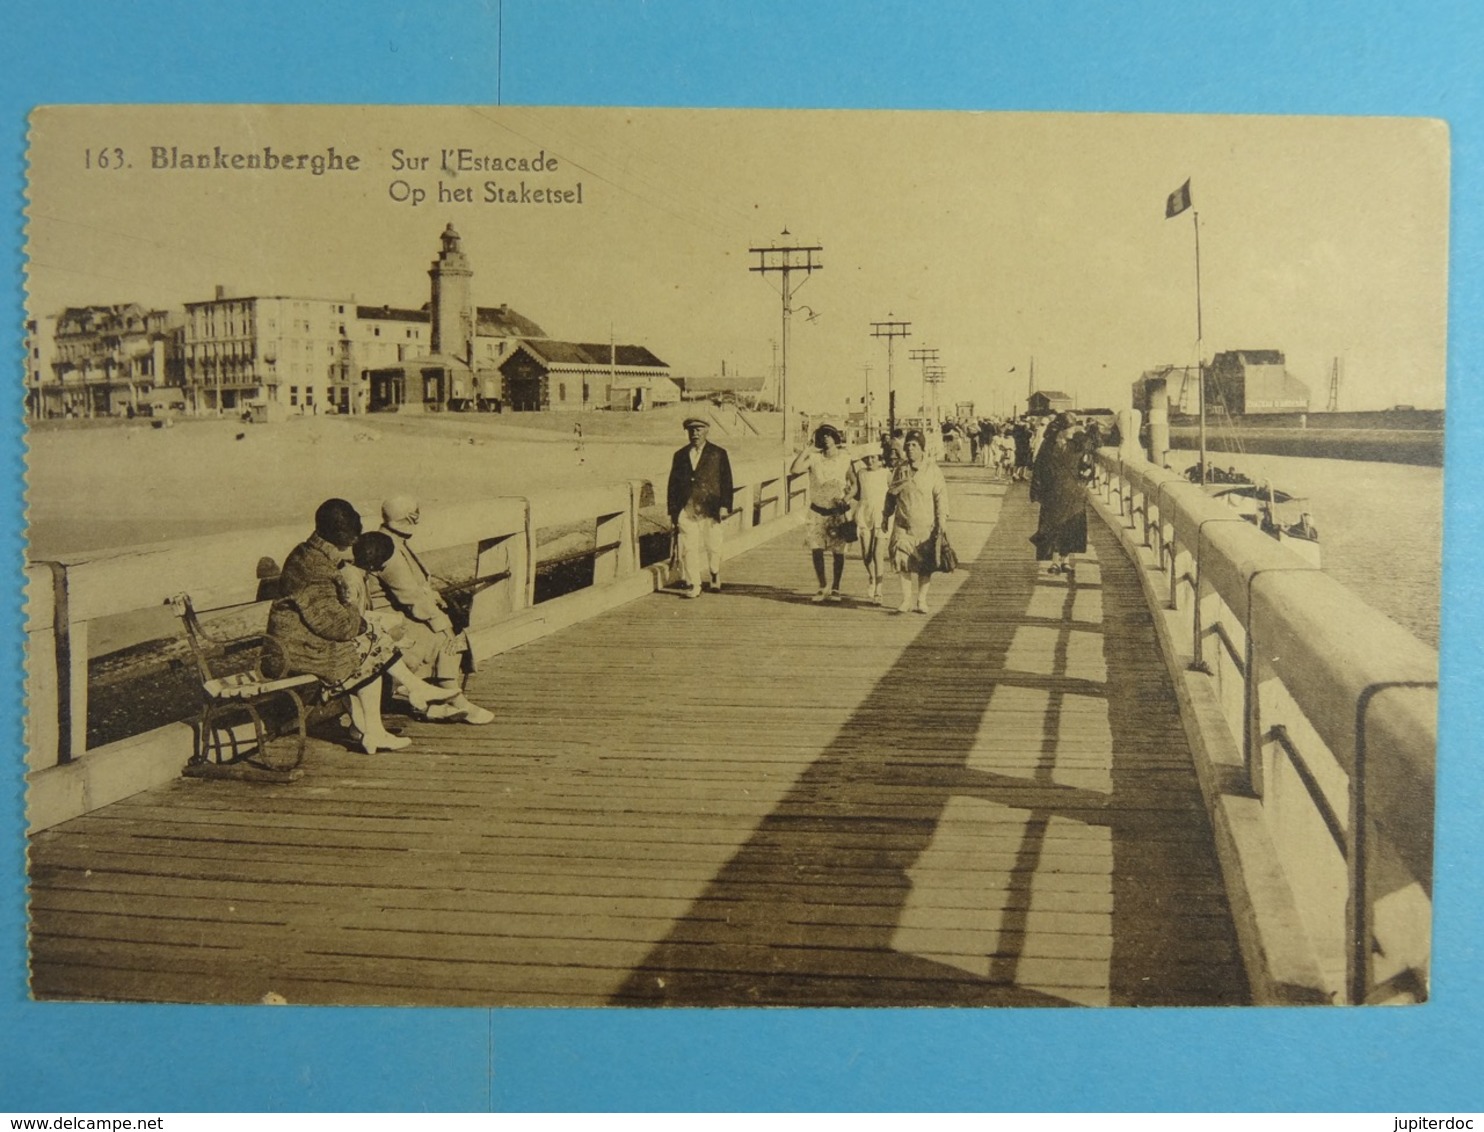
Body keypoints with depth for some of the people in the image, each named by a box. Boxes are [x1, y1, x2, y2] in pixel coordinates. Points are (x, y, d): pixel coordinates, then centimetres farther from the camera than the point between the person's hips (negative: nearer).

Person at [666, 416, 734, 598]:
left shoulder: (718, 454, 5)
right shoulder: (680, 455, 12)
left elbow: (726, 481, 2)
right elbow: (673, 484, 12)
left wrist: (724, 506, -7)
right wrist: (673, 513, 7)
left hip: (710, 509, -2)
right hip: (686, 510, 2)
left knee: (712, 547, 6)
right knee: (688, 549, -5)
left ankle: (715, 578, 30)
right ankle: (692, 586, 0)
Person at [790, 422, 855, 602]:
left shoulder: (845, 458, -3)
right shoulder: (814, 457, -6)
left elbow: (854, 483, 4)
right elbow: (794, 470, -20)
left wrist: (847, 497, -14)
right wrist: (806, 451, -20)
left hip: (838, 511, -1)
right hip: (817, 511, 1)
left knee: (838, 551, 1)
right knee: (816, 549, -1)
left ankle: (835, 589, 14)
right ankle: (823, 587, 16)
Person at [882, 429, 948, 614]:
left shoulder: (932, 470, -1)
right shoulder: (900, 470, 8)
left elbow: (941, 496, -1)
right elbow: (891, 495, 17)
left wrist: (941, 522, -6)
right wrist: (886, 517, 15)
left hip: (926, 526, -2)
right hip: (903, 525, 2)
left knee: (925, 564, 2)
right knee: (904, 563, -3)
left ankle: (921, 600, 12)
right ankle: (907, 600, 5)